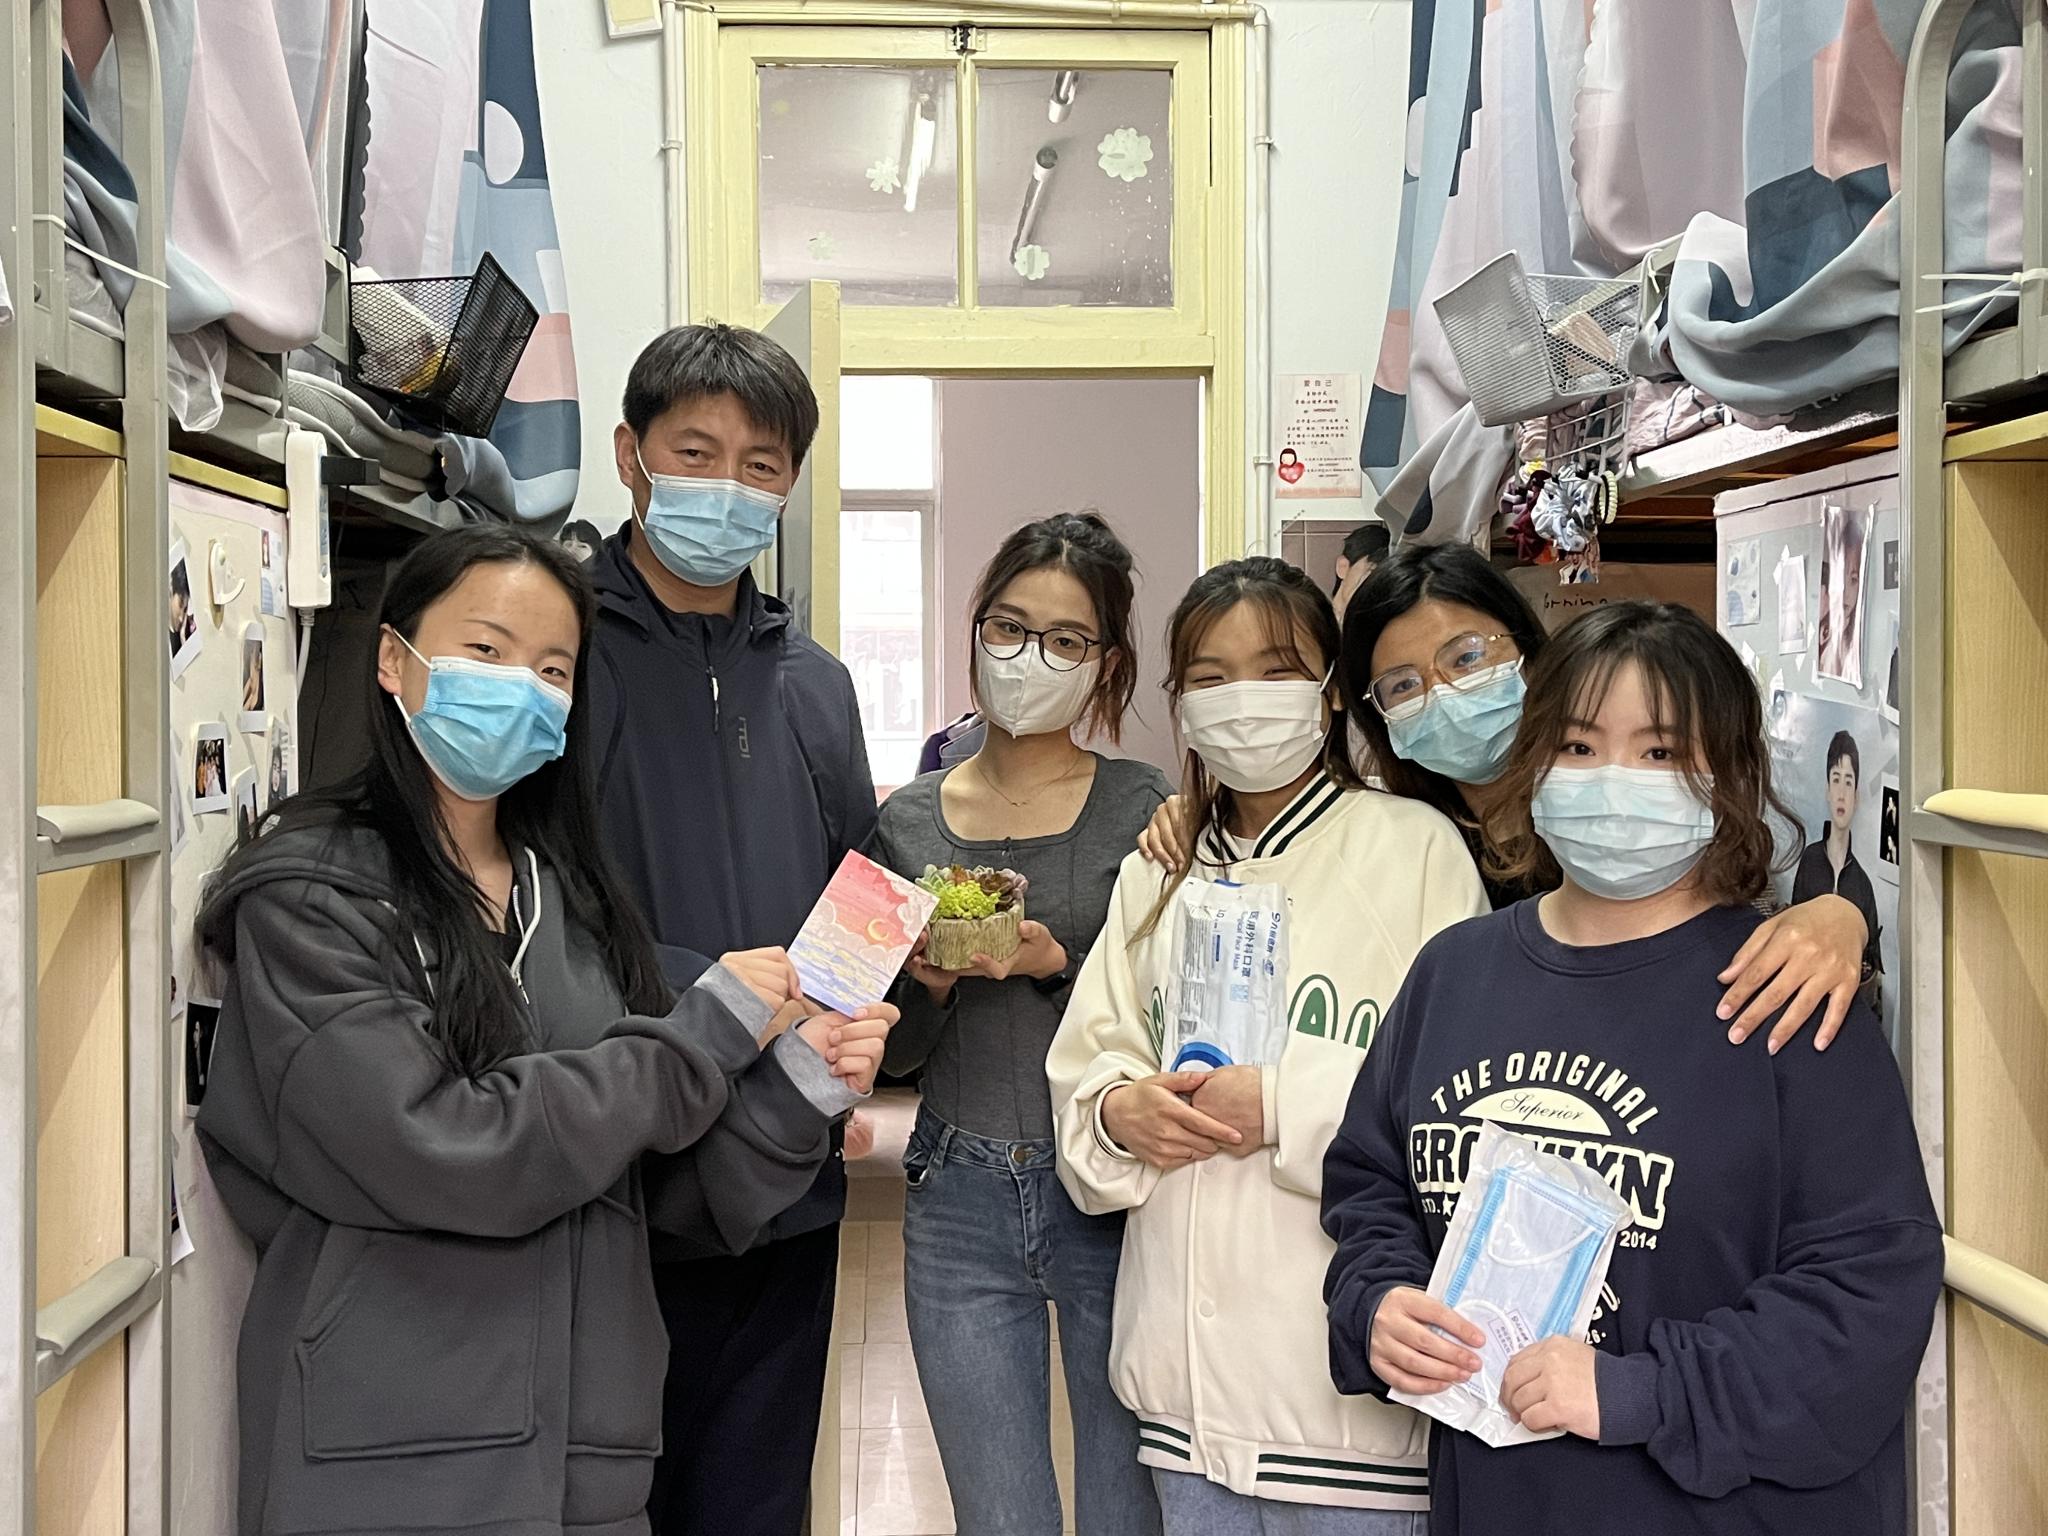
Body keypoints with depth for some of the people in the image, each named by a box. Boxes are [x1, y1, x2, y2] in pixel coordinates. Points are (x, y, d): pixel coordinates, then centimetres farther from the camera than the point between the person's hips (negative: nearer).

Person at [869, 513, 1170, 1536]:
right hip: (959, 1200, 2)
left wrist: (1058, 966, -18)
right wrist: (930, 981, -11)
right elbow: (892, 1052, 9)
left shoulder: (1144, 809, -2)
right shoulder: (908, 820, 6)